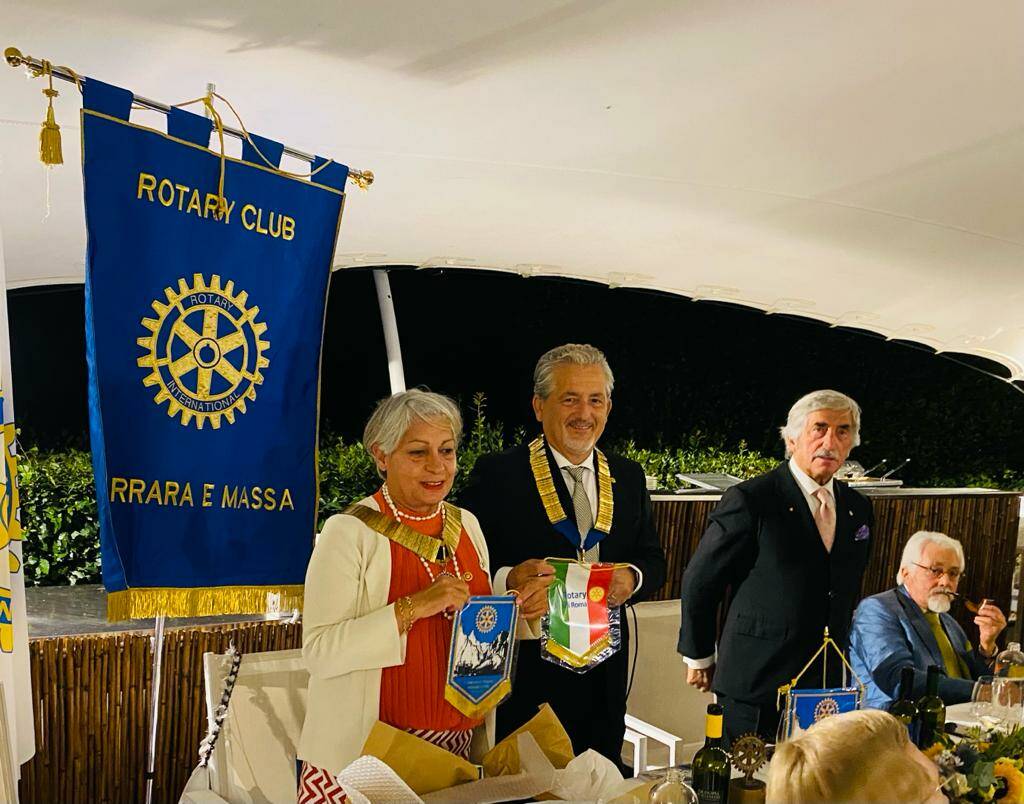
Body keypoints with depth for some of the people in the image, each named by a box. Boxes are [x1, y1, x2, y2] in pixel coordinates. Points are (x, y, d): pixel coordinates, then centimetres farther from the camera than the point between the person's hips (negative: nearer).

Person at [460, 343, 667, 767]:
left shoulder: (628, 477, 10)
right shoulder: (497, 474, -5)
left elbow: (653, 560, 14)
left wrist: (631, 578, -8)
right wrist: (507, 580, -26)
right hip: (524, 673, -4)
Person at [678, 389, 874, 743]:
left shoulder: (858, 509, 9)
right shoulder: (749, 500, -11)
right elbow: (699, 581, -5)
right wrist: (699, 656, 2)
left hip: (828, 687, 6)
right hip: (755, 687, -5)